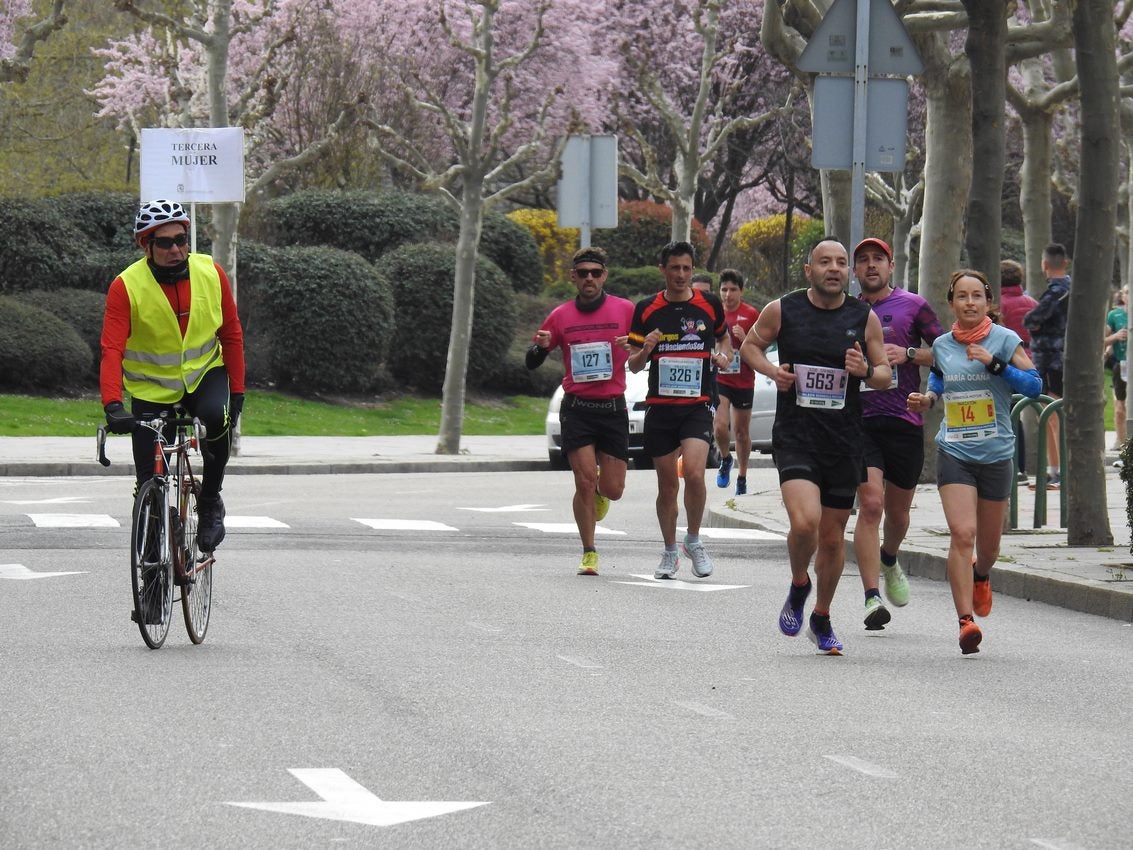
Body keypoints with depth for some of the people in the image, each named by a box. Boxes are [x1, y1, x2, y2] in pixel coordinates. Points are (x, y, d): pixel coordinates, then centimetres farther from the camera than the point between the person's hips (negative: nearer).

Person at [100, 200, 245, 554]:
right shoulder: (126, 287, -19)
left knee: (216, 418, -33)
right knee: (151, 484, -3)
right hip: (152, 388, -1)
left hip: (204, 373, 1)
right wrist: (113, 406, -39)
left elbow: (231, 334, 0)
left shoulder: (211, 274, -10)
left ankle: (210, 503, -12)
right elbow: (112, 350, -26)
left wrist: (237, 392, -5)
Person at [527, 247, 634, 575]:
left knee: (613, 489, -1)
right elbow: (532, 364, 10)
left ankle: (598, 493, 37)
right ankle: (589, 554, 4)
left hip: (613, 409, 0)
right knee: (584, 481, -11)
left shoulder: (625, 310, 0)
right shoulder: (561, 316, 4)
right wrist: (540, 347, -13)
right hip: (576, 409, 0)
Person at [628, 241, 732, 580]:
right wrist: (644, 350, -15)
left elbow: (724, 337, 21)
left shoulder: (710, 304, 3)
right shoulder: (646, 309, 4)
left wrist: (724, 356, -1)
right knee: (667, 485, 6)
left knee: (694, 473, -20)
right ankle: (670, 552, 23)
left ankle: (694, 541, 1)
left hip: (697, 404, -1)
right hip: (659, 407, 1)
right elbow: (633, 365, 7)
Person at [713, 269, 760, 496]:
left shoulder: (751, 315, -3)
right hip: (718, 380, 0)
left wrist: (744, 339, -19)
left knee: (742, 432, 9)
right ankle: (725, 459, 12)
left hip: (744, 381, 0)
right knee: (720, 426, -18)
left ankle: (742, 477, 24)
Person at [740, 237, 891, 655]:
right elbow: (749, 346, 15)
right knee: (805, 522, -22)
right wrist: (772, 370, -5)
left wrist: (866, 371, -12)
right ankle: (799, 585, 10)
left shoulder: (865, 318, 3)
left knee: (833, 536, 10)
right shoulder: (782, 310, -2)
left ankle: (821, 619, 29)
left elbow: (885, 374, 10)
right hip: (795, 436, -2)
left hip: (845, 443, 3)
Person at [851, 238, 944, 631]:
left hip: (904, 422, 0)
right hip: (859, 421, 0)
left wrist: (908, 354, -12)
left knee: (897, 510, 13)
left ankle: (889, 561, 47)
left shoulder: (913, 306, 5)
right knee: (870, 503, -17)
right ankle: (872, 597, -19)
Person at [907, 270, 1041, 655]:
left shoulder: (1005, 340, -3)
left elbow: (1034, 385, -10)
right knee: (962, 534, -18)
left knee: (988, 544, 14)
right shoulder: (941, 345, 6)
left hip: (996, 453, 0)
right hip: (954, 451, 0)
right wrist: (927, 399, 5)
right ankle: (966, 620, -18)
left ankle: (980, 576, 51)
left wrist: (995, 363, -20)